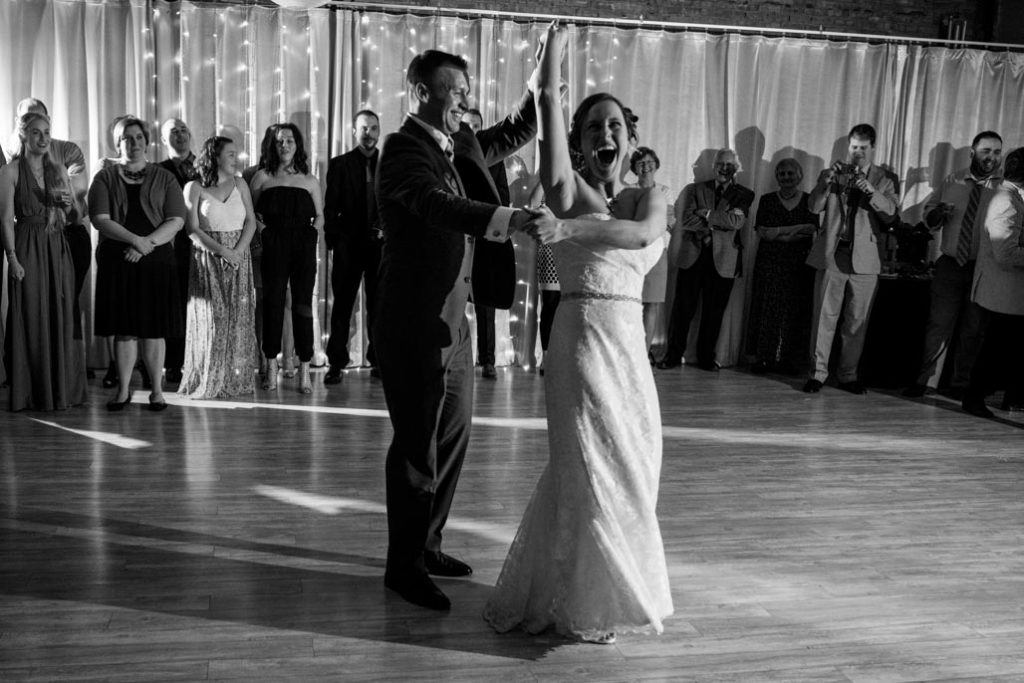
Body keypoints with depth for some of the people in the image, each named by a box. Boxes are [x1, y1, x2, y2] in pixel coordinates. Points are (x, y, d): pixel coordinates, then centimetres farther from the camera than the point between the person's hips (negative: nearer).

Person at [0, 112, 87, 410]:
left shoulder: (59, 170, 12)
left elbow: (75, 217, 16)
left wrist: (68, 204, -6)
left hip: (58, 249, 4)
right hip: (28, 249, -4)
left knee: (61, 317, 5)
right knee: (31, 320, -2)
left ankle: (62, 389, 14)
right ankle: (31, 393, 6)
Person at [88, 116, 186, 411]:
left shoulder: (164, 178, 9)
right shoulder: (105, 178, 8)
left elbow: (176, 220, -1)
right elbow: (99, 219, -5)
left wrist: (147, 244, -14)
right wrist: (135, 239, -18)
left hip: (156, 261, 0)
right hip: (117, 262, 0)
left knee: (153, 329, 0)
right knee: (124, 328, 1)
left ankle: (157, 390, 7)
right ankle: (123, 390, 10)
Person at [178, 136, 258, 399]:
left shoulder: (239, 184, 11)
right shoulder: (194, 188, 0)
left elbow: (251, 221, 5)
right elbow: (192, 229, -6)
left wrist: (238, 250, -10)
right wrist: (222, 251, -15)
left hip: (239, 259, 3)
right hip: (208, 259, -3)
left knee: (239, 319, 0)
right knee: (211, 319, -5)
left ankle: (236, 380, 7)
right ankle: (208, 382, 5)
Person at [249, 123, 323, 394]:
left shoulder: (309, 181, 14)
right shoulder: (262, 177, 10)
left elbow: (320, 215, 17)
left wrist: (315, 229, -1)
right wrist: (258, 225, -7)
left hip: (303, 248, 1)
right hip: (273, 247, -1)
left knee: (303, 305, -2)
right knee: (272, 303, -1)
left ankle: (304, 371, 2)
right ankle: (271, 367, 9)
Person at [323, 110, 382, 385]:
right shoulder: (339, 164, 5)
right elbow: (330, 207, 2)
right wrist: (333, 241, -5)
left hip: (381, 244, 1)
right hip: (349, 246, -1)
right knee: (342, 304, 1)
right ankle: (336, 362, 6)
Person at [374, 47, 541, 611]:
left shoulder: (460, 145, 12)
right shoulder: (404, 148, -14)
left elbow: (515, 132, 23)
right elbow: (437, 205, -31)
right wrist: (511, 219, -44)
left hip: (452, 322, 9)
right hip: (413, 326, -9)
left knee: (452, 437, 17)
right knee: (417, 445, 0)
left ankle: (427, 544, 34)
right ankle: (403, 566, 15)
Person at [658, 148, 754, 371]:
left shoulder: (744, 194, 9)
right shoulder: (694, 189, 9)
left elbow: (737, 221, -10)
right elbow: (684, 220, -6)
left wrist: (707, 214, -10)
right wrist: (718, 225, -10)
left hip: (723, 261, 0)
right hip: (692, 257, 0)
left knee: (714, 313, 5)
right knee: (682, 309, 0)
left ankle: (706, 358, 16)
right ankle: (673, 356, 9)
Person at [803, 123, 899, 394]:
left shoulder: (883, 180, 10)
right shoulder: (832, 173, 11)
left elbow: (890, 213, -5)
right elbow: (814, 207, -2)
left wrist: (871, 191, -20)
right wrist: (827, 182, -18)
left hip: (865, 258, 1)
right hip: (831, 254, 0)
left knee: (857, 321, 4)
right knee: (824, 316, -2)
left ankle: (849, 375, 14)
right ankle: (818, 373, 6)